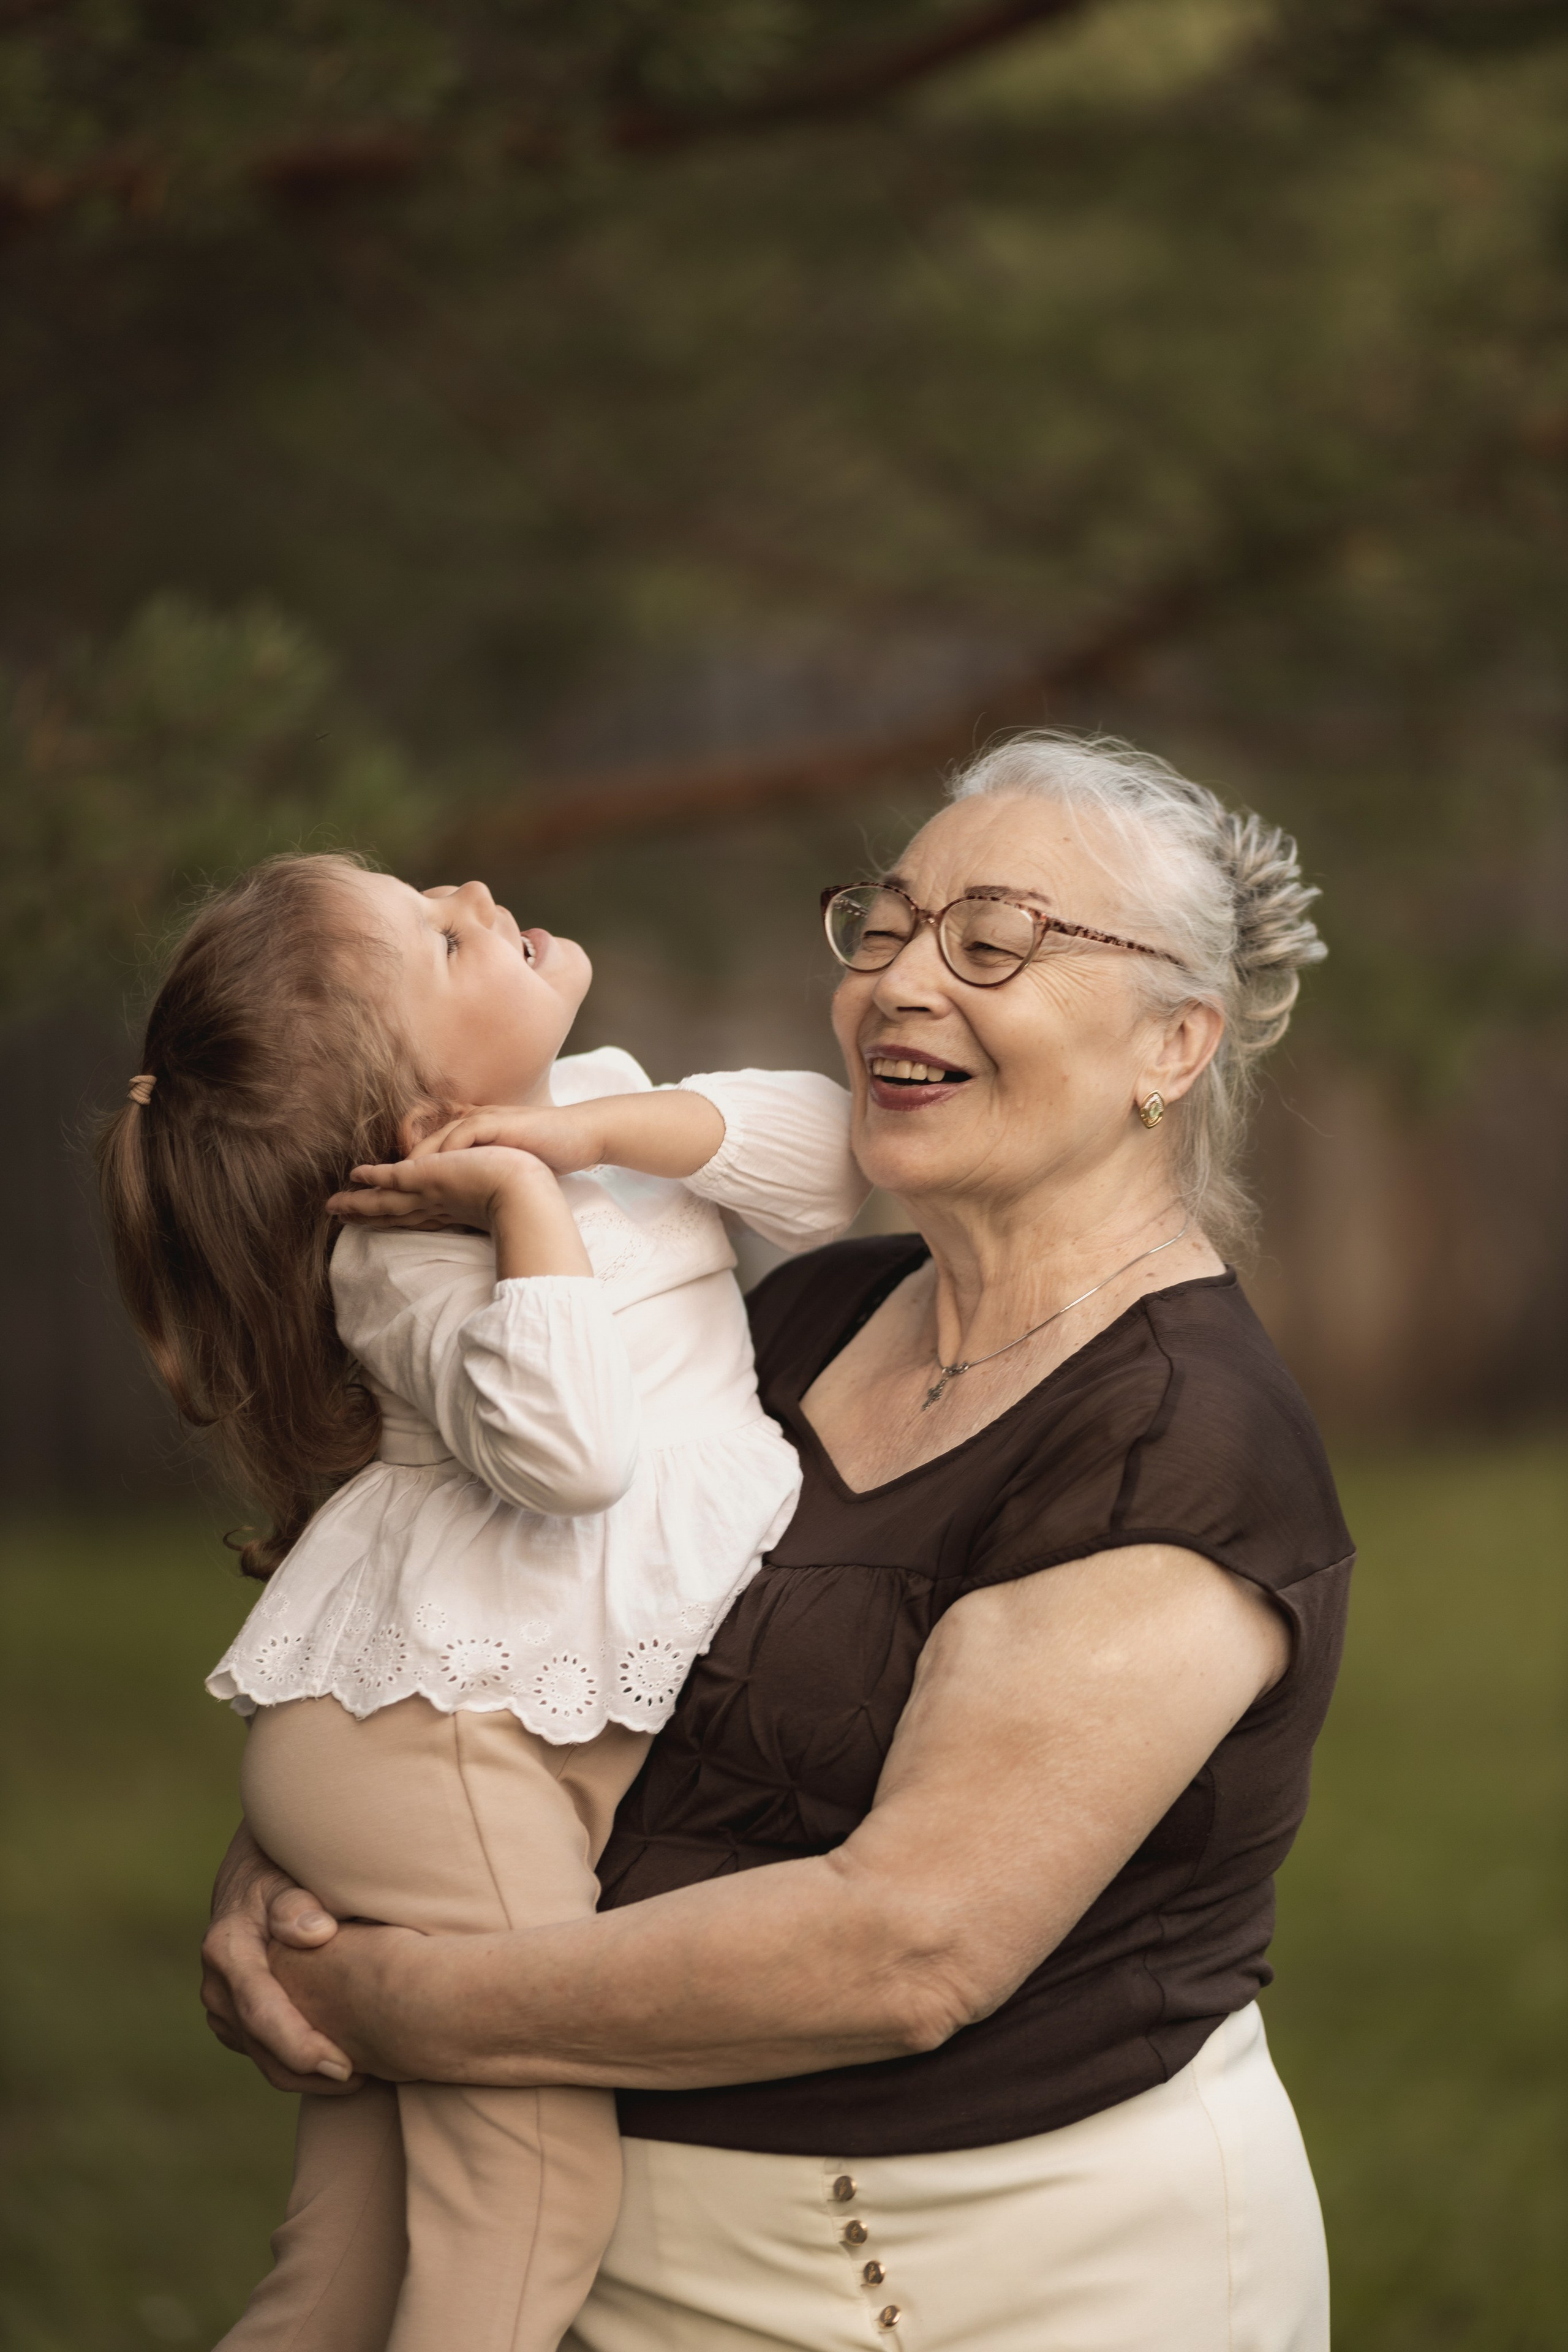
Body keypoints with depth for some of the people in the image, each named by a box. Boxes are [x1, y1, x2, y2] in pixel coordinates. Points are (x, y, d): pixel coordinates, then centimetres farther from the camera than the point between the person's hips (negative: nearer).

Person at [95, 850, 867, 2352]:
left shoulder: (595, 1092, 10)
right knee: (529, 2185, -14)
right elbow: (567, 1446, -33)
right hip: (435, 1733, -9)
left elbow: (837, 1164, 2)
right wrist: (529, 1194, -23)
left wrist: (605, 1128, -10)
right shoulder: (408, 1267, -16)